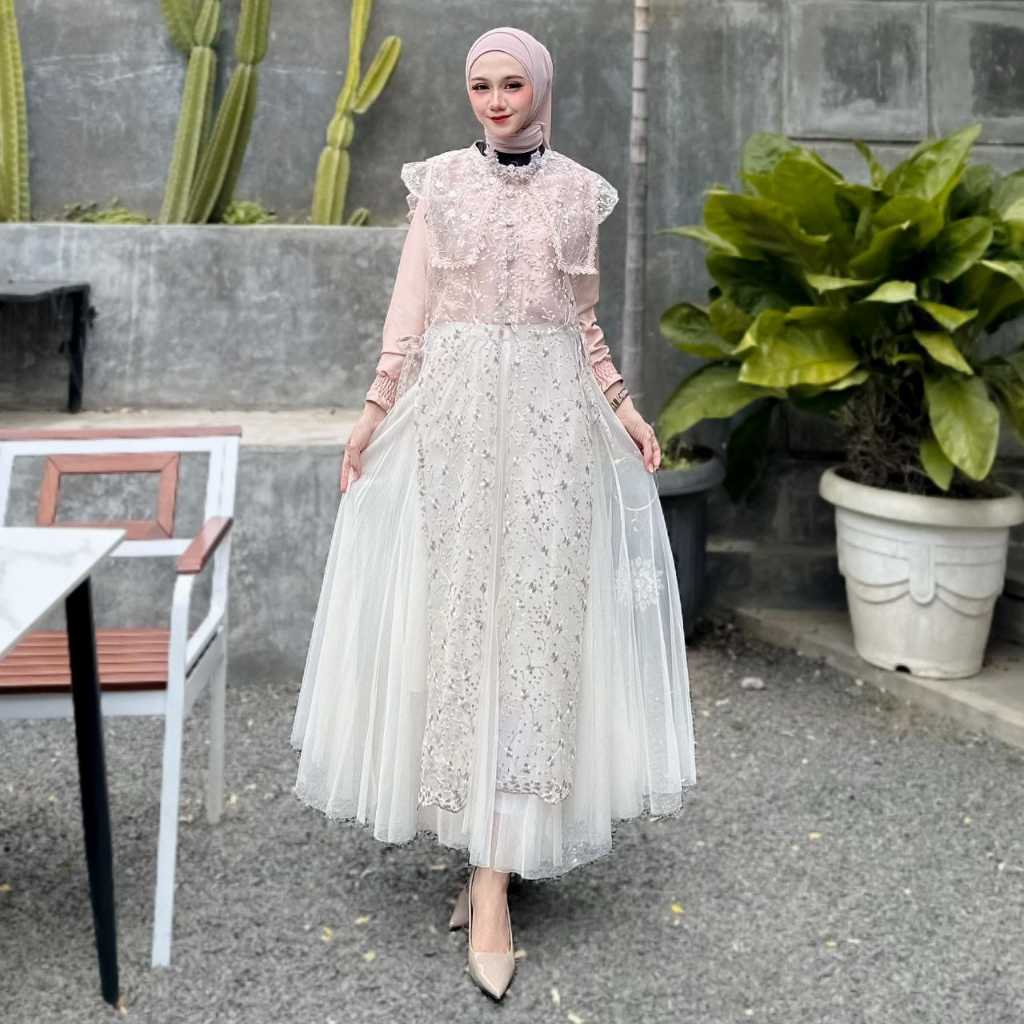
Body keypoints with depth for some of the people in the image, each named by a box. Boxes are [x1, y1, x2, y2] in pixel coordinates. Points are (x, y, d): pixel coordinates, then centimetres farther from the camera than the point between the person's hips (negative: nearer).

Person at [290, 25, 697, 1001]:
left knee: (535, 617, -5)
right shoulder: (439, 181, 6)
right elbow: (410, 307, 4)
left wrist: (622, 408, 5)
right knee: (457, 611, -1)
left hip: (552, 417, 1)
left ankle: (494, 880, -3)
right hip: (454, 414, 0)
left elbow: (583, 321, 14)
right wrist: (374, 411, -3)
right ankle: (491, 851, 14)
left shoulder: (579, 191, 9)